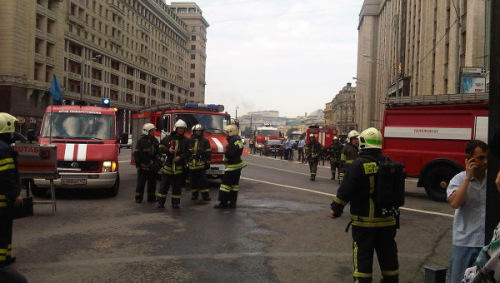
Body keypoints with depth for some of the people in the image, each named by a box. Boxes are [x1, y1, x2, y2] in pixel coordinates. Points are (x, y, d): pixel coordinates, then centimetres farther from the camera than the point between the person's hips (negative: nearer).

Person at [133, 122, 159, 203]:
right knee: (141, 183, 3)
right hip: (143, 166, -5)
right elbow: (136, 153, -5)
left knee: (152, 183, 10)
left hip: (153, 167, 5)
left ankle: (151, 198, 19)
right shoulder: (141, 140, -5)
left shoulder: (155, 140, 10)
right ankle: (138, 198, 10)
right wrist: (138, 164, -9)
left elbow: (158, 153, 16)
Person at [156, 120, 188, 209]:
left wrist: (180, 157, -14)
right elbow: (160, 148, 4)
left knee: (177, 186, 5)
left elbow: (188, 152, 0)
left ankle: (175, 202, 15)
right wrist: (168, 150, -13)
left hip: (179, 167, 1)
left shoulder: (185, 140, 5)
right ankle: (161, 202, 9)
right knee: (164, 184, 2)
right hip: (168, 165, 0)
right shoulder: (168, 138, 4)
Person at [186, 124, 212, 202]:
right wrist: (186, 162, 10)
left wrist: (207, 163, -4)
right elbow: (186, 152, 13)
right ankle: (194, 194, 18)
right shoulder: (189, 141, 9)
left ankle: (205, 195, 1)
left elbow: (208, 153, 1)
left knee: (203, 180, -3)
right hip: (191, 164, 3)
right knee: (193, 180, 8)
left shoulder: (205, 141, 3)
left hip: (201, 164, -2)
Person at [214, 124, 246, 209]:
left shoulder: (233, 140, -17)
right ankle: (232, 202, 17)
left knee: (226, 183, -5)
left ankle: (223, 203, -3)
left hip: (232, 166, -10)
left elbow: (230, 153, -23)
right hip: (238, 165, 10)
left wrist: (225, 160, -5)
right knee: (234, 184, 12)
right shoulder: (238, 139, 14)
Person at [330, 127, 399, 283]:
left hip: (364, 219, -5)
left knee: (363, 254, 4)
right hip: (387, 219, 5)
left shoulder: (358, 165, -15)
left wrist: (335, 209, -5)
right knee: (388, 253, 17)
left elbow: (346, 190, -17)